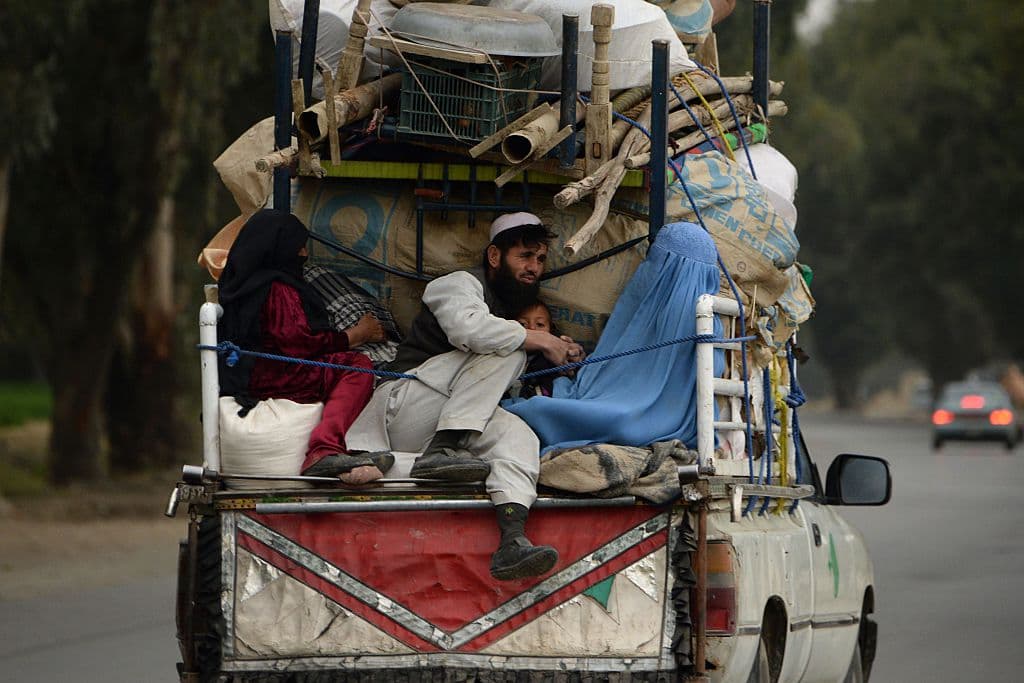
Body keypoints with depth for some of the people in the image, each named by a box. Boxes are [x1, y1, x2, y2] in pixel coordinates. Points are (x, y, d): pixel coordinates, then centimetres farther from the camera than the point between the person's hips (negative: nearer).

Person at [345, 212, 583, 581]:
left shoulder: (509, 314, 29)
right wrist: (540, 340, -15)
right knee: (505, 351, -19)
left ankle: (513, 540, -46)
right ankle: (442, 450, -32)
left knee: (515, 432, -23)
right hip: (401, 406, -7)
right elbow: (468, 328, -22)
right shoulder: (462, 284, 3)